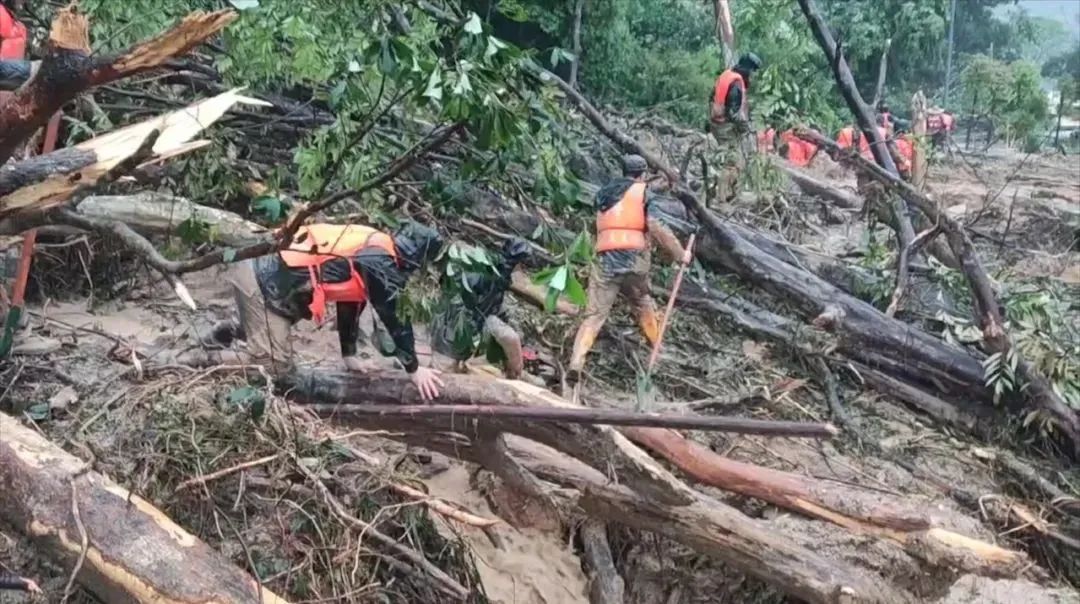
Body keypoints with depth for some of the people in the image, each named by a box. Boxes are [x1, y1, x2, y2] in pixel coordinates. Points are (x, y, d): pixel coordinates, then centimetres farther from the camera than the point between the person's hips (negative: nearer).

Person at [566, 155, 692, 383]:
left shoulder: (603, 193, 21)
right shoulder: (642, 192, 6)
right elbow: (656, 228, -2)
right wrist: (679, 254, 7)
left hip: (605, 260, 2)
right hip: (633, 259, -2)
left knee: (594, 315, -3)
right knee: (643, 305, 22)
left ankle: (576, 363, -18)